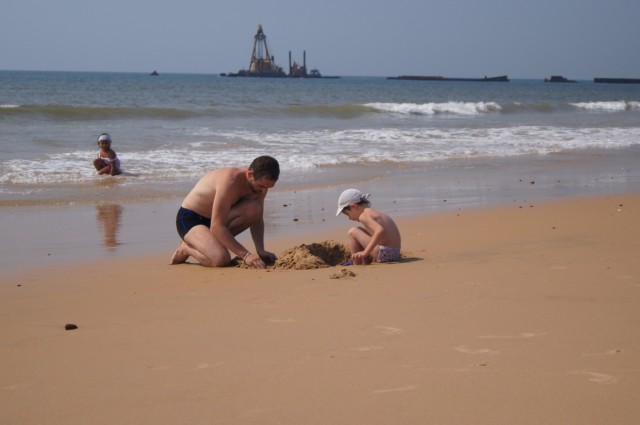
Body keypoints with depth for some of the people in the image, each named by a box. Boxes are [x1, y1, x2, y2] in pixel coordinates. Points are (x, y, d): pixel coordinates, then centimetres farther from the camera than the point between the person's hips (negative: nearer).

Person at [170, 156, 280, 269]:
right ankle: (187, 247, -1)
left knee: (254, 208, -21)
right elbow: (216, 227, -34)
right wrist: (245, 255, -38)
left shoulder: (260, 182, -7)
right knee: (221, 259, -32)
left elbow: (257, 219, 4)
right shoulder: (231, 181, -31)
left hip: (216, 218, 7)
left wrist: (260, 251, -12)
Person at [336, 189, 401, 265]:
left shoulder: (364, 216, -11)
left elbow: (380, 231, -28)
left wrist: (366, 252, -25)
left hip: (384, 253, -10)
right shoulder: (374, 212, 18)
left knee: (352, 232, -3)